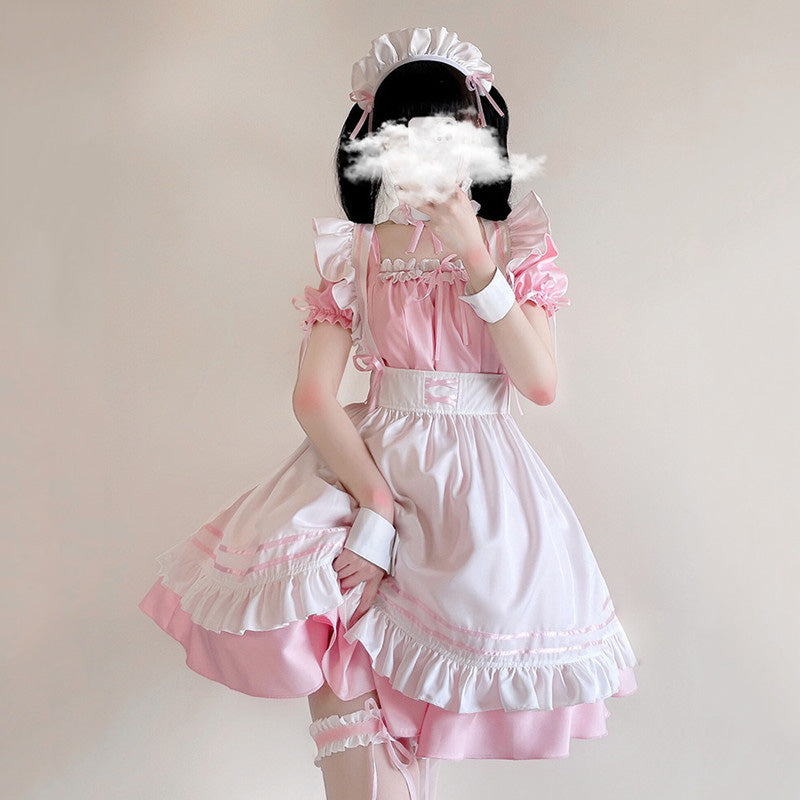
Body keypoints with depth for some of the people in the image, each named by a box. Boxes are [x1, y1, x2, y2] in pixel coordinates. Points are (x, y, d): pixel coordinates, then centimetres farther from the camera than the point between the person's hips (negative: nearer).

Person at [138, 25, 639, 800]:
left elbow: (541, 383, -7)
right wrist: (375, 504, -20)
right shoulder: (353, 252, 5)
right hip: (366, 459, 0)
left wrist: (474, 256, -14)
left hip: (481, 479, 0)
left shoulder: (515, 244, 7)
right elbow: (312, 394, -7)